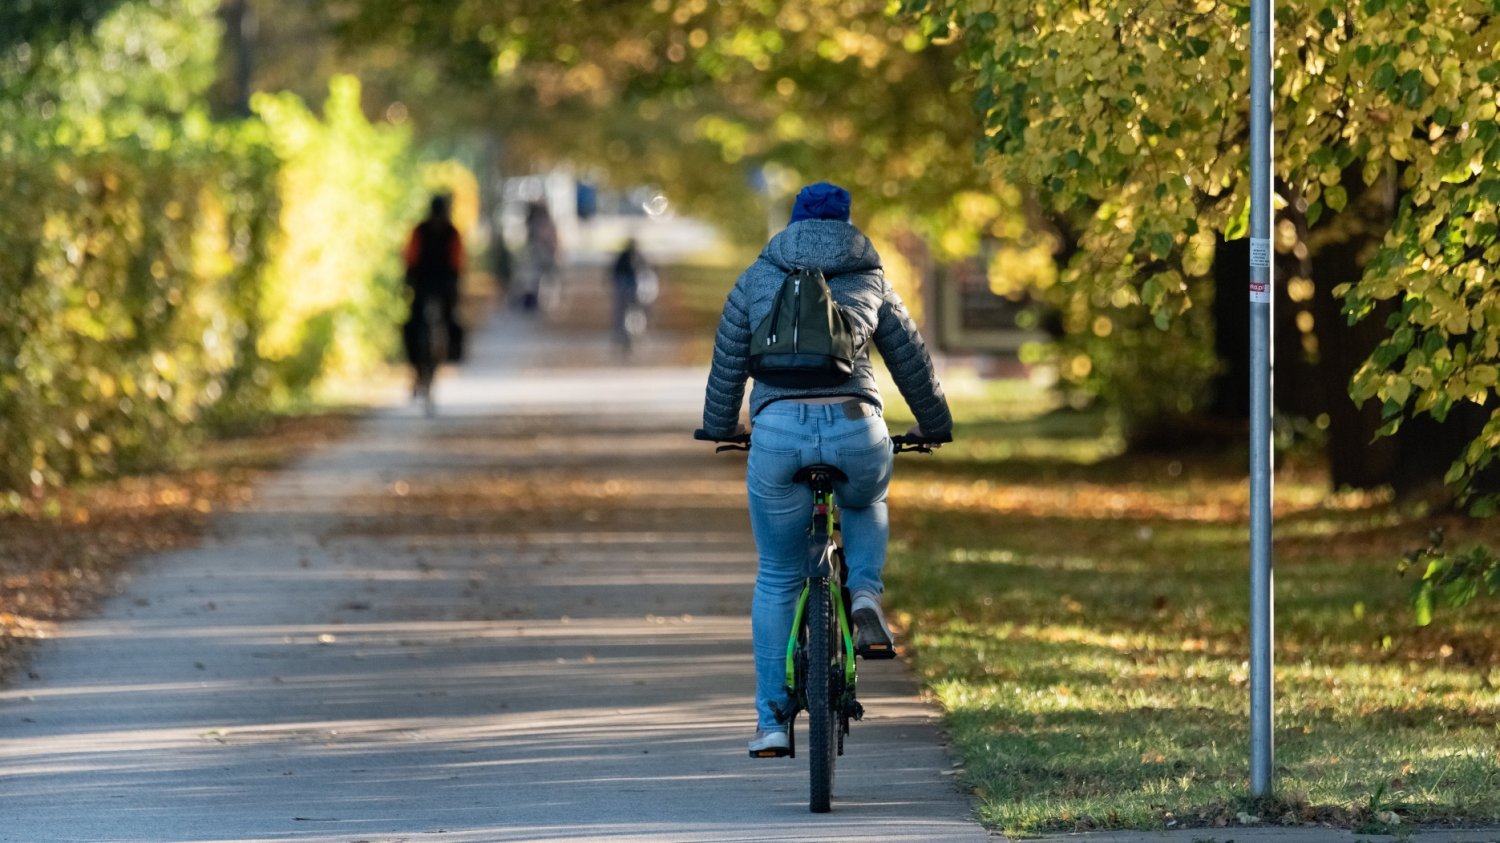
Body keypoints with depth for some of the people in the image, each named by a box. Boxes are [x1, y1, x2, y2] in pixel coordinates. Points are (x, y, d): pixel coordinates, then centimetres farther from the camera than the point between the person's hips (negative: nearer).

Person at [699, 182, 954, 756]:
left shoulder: (757, 279, 17)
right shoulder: (870, 283, 17)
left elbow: (727, 363, 22)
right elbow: (913, 363, 25)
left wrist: (719, 428, 40)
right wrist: (935, 426, 43)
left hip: (777, 432, 0)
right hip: (856, 428, 0)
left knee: (777, 579, 15)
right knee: (866, 504, 37)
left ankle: (771, 720, 14)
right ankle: (866, 597, 9)